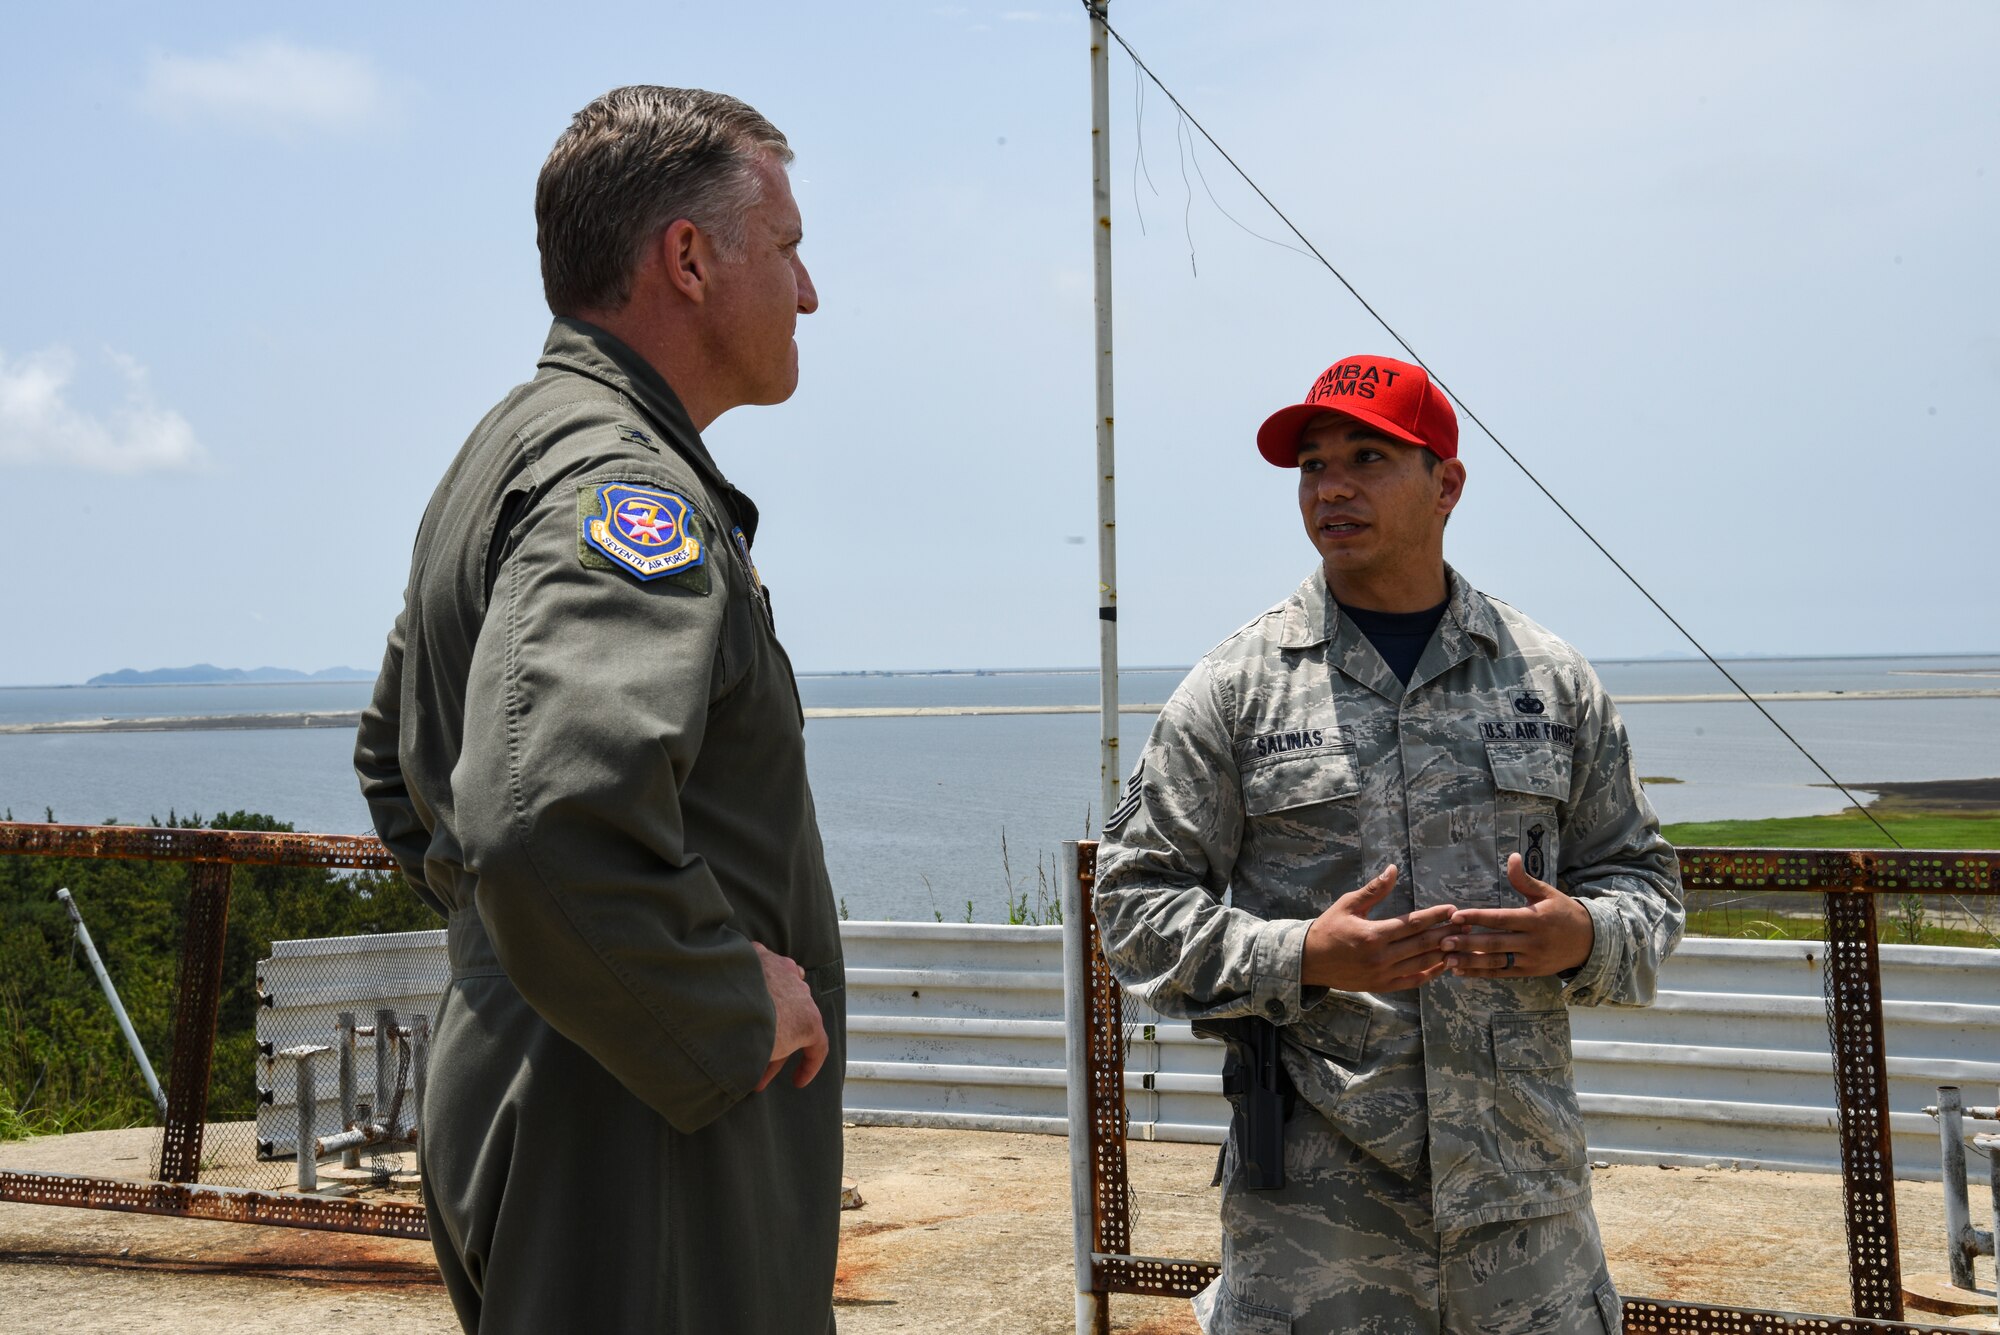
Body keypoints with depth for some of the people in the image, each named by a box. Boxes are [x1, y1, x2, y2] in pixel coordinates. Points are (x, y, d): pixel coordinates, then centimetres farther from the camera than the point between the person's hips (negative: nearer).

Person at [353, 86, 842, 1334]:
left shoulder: (508, 451, 14)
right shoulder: (627, 487, -20)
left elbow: (399, 761, 27)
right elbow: (549, 835, -37)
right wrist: (735, 1008, -22)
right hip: (638, 1152, -10)